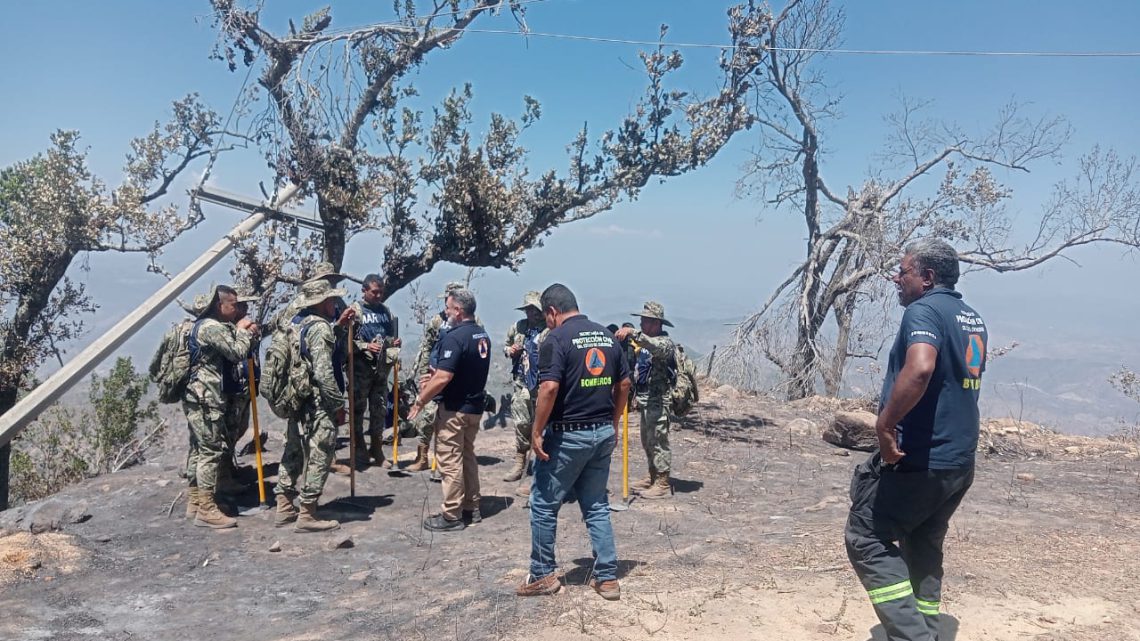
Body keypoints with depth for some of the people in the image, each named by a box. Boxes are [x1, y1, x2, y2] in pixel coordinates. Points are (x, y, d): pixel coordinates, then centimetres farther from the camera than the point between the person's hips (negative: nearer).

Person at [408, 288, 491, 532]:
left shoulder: (454, 337, -20)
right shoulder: (483, 336, 9)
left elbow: (443, 377, -25)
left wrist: (420, 401, -13)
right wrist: (436, 377, 15)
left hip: (454, 409, -9)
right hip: (475, 406, 9)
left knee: (450, 461, 0)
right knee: (468, 457, 18)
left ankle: (452, 516, 6)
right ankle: (471, 509, 25)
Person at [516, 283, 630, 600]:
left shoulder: (557, 339, -13)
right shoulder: (607, 336, 8)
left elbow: (549, 388, -22)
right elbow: (624, 384, 12)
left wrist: (536, 432, -15)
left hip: (567, 435, -7)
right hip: (603, 433, 7)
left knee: (544, 504, 9)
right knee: (597, 506, 15)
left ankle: (543, 575, 18)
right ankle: (607, 578, 16)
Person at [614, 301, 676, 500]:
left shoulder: (665, 342, -11)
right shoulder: (643, 341, 16)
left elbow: (655, 347, -36)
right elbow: (634, 365, 21)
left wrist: (633, 333, -44)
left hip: (657, 400, -9)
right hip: (644, 399, 9)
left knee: (658, 440, -6)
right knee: (647, 441, 16)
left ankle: (663, 485, -1)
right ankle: (653, 477, 27)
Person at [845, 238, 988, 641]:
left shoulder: (923, 311, -14)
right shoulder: (973, 321, 15)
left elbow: (920, 369, -34)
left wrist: (885, 423, -27)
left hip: (917, 458, -9)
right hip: (959, 461, 9)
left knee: (865, 539, 1)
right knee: (924, 550, 18)